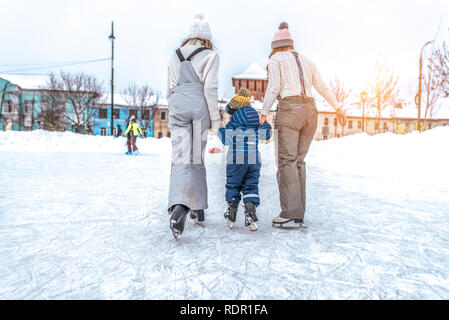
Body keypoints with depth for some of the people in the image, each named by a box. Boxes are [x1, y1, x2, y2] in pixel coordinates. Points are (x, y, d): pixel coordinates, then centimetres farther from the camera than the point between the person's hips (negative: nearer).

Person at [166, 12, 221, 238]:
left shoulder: (175, 56, 20)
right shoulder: (210, 55, 6)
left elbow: (169, 89, 19)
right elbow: (209, 88, -5)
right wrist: (215, 118, -3)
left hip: (177, 106, 2)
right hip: (199, 107, -2)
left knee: (181, 158, -6)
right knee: (197, 157, 7)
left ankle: (179, 206, -27)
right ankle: (198, 209, 14)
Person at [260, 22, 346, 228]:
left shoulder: (275, 60, 9)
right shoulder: (306, 61, 24)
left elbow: (273, 88, -6)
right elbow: (322, 87, 25)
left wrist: (263, 113, -8)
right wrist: (338, 107, 34)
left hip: (289, 110, -6)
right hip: (310, 111, 6)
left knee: (286, 161, -9)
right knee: (298, 161, 6)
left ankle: (290, 213, -17)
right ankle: (298, 215, 5)